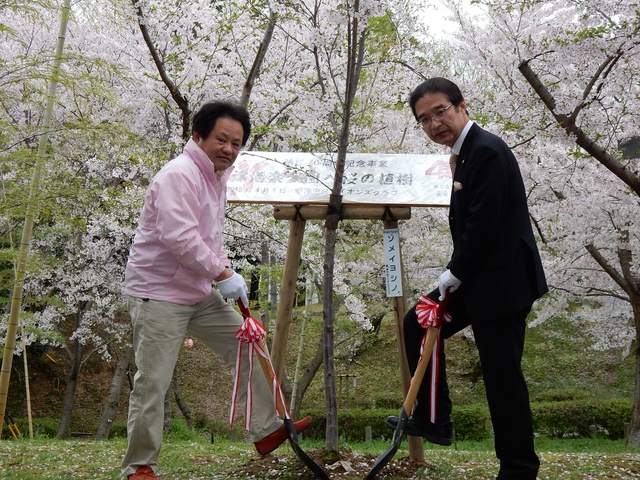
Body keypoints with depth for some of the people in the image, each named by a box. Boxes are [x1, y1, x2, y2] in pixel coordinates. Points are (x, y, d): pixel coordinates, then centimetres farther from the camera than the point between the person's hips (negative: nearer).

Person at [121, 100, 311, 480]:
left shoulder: (218, 176, 12)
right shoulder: (179, 175, -19)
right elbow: (179, 237, -29)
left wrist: (225, 270, 7)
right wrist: (222, 274, -21)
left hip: (200, 292, 9)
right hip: (159, 293, -9)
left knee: (246, 346, 11)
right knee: (153, 383, -4)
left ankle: (267, 429, 23)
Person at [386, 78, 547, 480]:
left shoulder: (487, 150, -18)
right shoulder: (464, 153, 12)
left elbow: (485, 223, -24)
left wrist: (454, 274, -13)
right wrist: (456, 274, 6)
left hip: (503, 281, -10)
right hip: (476, 278, 10)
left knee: (502, 375, -2)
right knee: (418, 324, 15)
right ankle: (432, 420, 25)